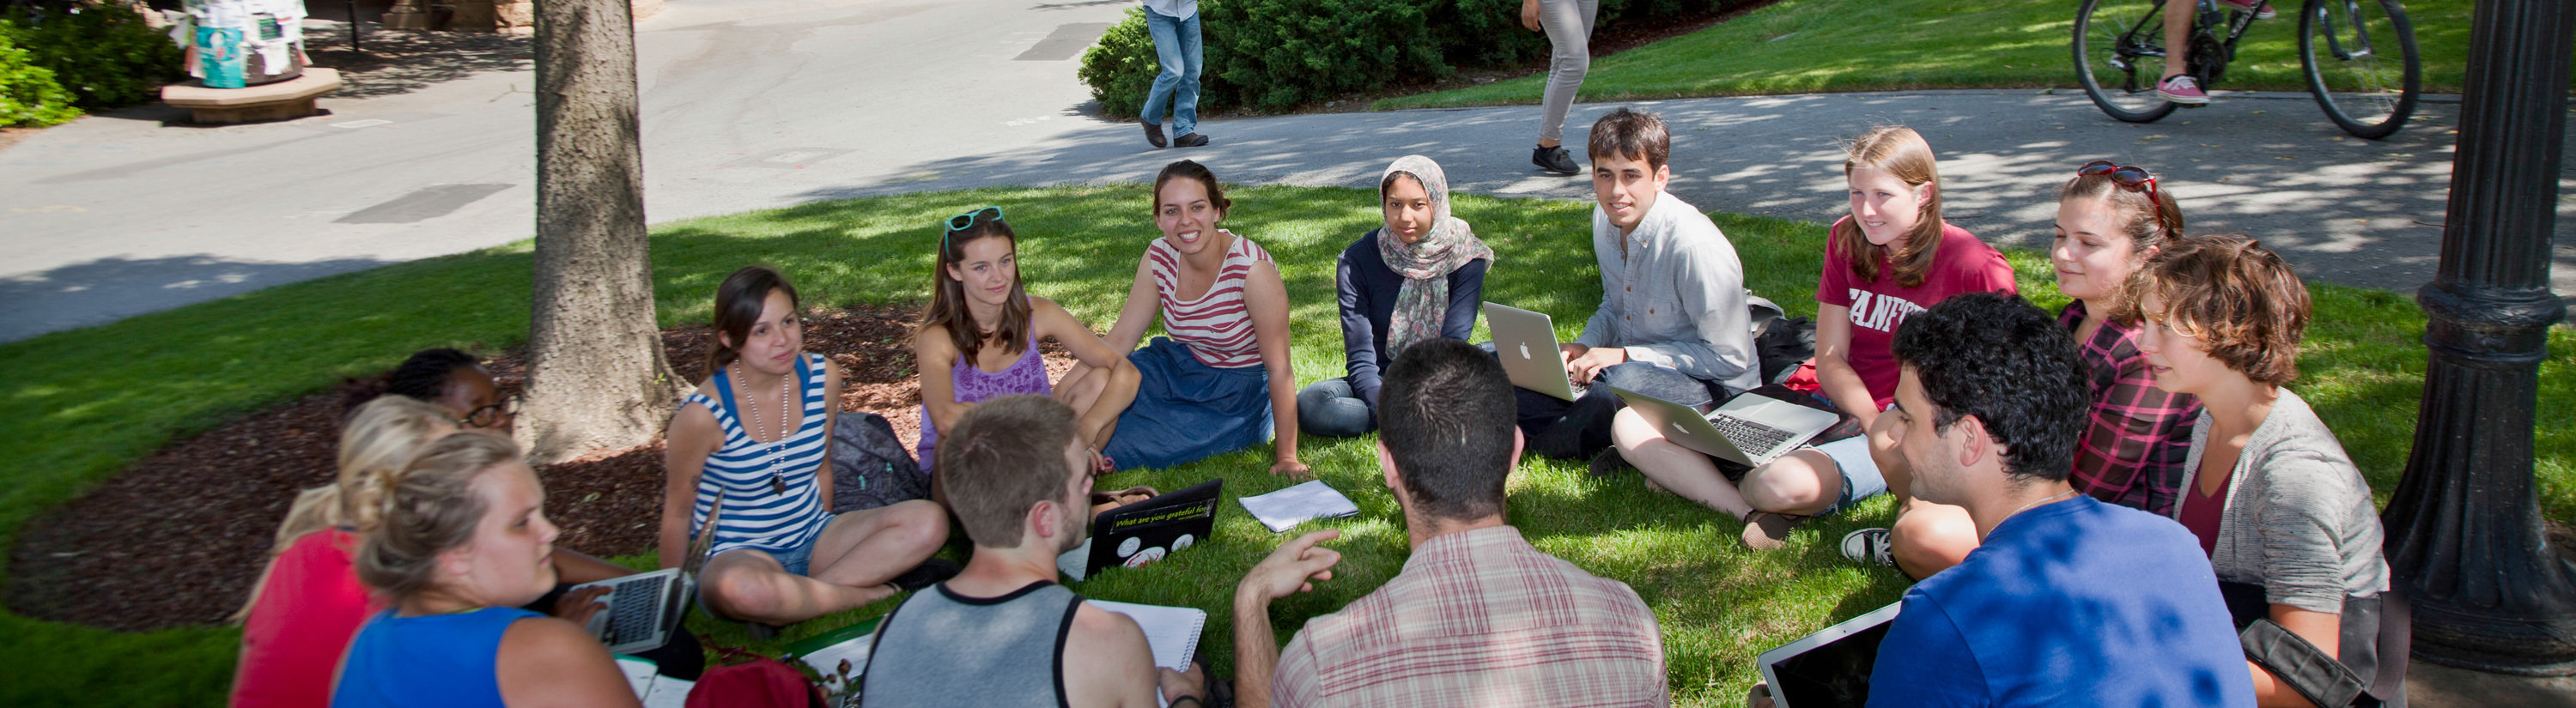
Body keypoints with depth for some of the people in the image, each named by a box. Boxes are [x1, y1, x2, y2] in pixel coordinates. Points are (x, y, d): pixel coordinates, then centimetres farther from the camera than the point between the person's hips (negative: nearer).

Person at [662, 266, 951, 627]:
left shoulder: (822, 377, -5)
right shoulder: (703, 414, -19)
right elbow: (677, 512, -6)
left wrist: (827, 540, 16)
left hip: (813, 539, 5)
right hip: (739, 554, -5)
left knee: (929, 520, -18)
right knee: (739, 588, -43)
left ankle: (787, 609, -20)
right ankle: (880, 589, -19)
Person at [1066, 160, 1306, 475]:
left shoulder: (1251, 268, -26)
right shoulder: (1159, 257, -8)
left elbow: (1279, 369, -22)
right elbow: (1118, 341, -2)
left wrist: (1286, 457, -21)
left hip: (1237, 399, -5)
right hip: (1178, 369, 6)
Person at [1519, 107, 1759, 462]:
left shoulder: (1697, 245, -24)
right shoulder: (1606, 218, 0)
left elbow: (1730, 358, -20)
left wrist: (1625, 356, -22)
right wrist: (1584, 346, -4)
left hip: (1714, 388, -7)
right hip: (1633, 363, 7)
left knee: (1622, 383, -38)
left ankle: (1545, 444, -11)